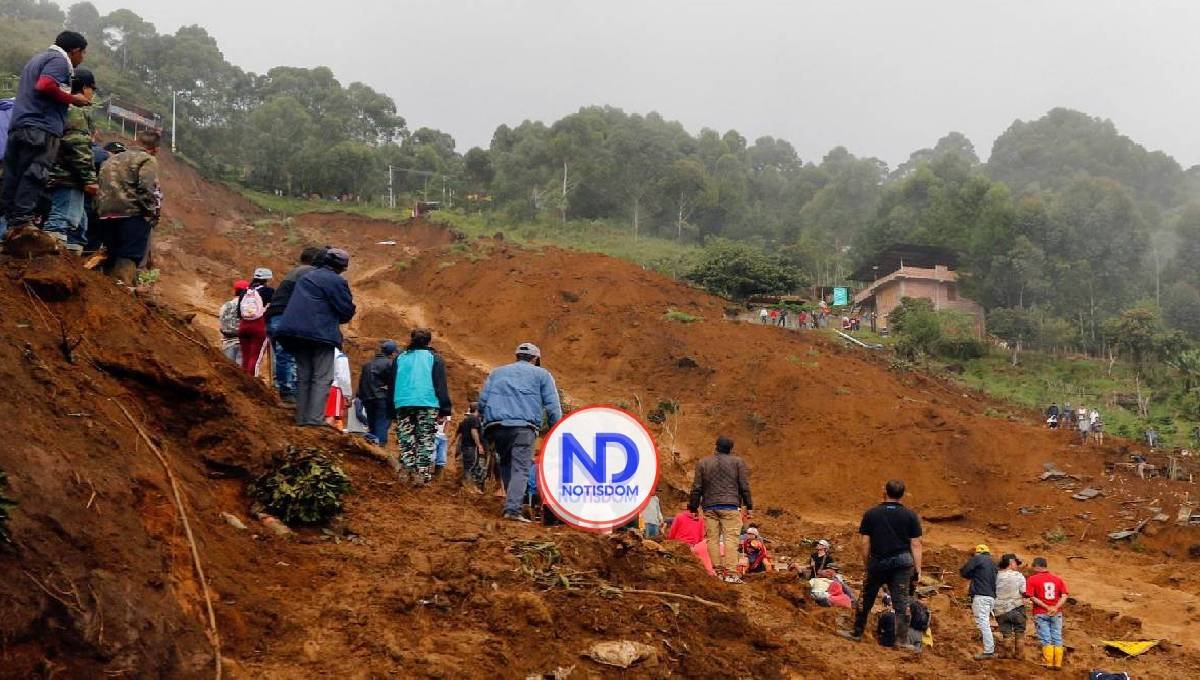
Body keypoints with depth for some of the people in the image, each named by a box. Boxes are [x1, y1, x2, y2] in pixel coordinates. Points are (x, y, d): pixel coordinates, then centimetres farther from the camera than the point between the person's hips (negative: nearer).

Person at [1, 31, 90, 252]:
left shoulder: (39, 59, 29)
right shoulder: (59, 60, -1)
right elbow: (45, 86, -17)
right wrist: (72, 99, -5)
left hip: (18, 126, 9)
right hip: (41, 128, -9)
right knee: (34, 176, -15)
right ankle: (21, 226, -24)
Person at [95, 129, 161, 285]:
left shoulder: (112, 160, 24)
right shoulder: (147, 160, -1)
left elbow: (101, 186, 25)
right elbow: (148, 190, -13)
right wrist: (153, 214, -6)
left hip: (106, 213, 7)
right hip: (132, 214, -7)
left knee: (111, 255, 13)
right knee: (130, 256, -9)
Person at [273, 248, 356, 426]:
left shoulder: (307, 277, 19)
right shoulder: (336, 281, -8)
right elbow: (347, 311, -9)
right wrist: (339, 319, 15)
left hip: (295, 331, 8)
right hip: (320, 333, -8)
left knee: (303, 377, 13)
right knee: (322, 378, -6)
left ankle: (302, 418, 12)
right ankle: (315, 418, -15)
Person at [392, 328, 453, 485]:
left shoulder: (400, 358, 16)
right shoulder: (434, 358, 6)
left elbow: (392, 386, 17)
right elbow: (441, 386, -1)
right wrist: (444, 410, -1)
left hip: (402, 404, 2)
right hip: (428, 404, -2)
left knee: (405, 440, 7)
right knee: (426, 441, 1)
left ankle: (409, 470, -4)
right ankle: (423, 474, -6)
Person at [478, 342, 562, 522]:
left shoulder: (496, 372, 27)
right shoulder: (541, 374, 17)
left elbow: (482, 401, 16)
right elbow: (553, 407, 8)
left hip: (495, 426, 3)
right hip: (523, 426, -3)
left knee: (505, 464, 19)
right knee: (520, 469, -8)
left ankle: (511, 505, 14)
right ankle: (512, 508, -23)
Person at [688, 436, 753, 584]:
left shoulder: (702, 463, 11)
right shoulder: (738, 462, 7)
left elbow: (696, 488, 10)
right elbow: (744, 487, 4)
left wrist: (693, 508, 16)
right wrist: (749, 506, 10)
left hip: (709, 506, 2)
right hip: (730, 506, -2)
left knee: (713, 539, 4)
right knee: (730, 538, -6)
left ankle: (718, 572, 1)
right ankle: (731, 573, -14)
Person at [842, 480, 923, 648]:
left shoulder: (871, 514, 1)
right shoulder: (910, 516, 0)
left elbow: (865, 543, 1)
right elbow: (915, 545, -2)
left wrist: (867, 564, 11)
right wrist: (918, 568, 2)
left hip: (878, 562, 0)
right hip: (902, 562, 0)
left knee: (867, 598, 15)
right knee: (901, 600, 2)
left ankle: (857, 632, 26)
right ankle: (903, 639, 0)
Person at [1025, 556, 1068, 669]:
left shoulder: (1032, 579, -4)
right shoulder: (1057, 579, 7)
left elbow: (1032, 597, -12)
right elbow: (1064, 596, -2)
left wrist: (1046, 607, -12)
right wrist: (1056, 607, -10)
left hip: (1040, 613, -3)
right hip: (1056, 613, 3)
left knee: (1046, 639, 2)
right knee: (1057, 639, 9)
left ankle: (1049, 663, 2)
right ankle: (1058, 663, 10)